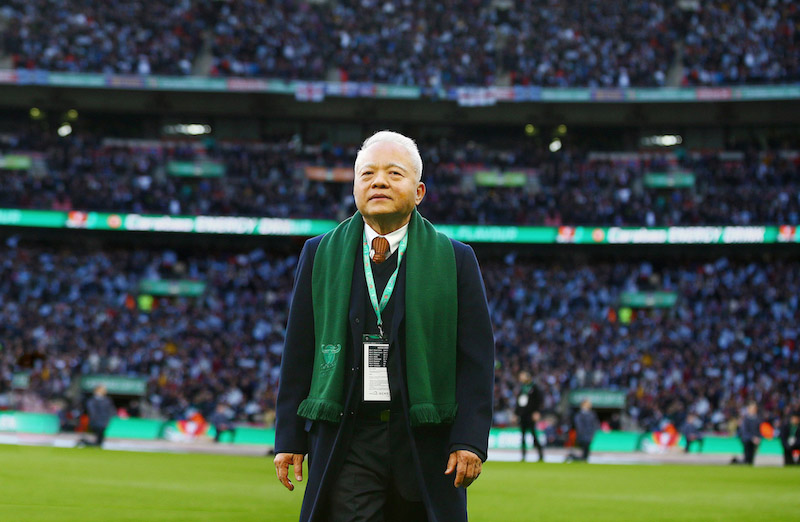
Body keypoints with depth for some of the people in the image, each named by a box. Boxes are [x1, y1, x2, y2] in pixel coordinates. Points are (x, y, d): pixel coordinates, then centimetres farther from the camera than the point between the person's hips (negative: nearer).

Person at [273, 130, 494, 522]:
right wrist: (289, 438, 5)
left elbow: (476, 358, 1)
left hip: (427, 443, 0)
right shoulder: (319, 255, 10)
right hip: (346, 443, 0)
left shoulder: (456, 260, 5)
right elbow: (298, 353, 10)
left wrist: (470, 441, -8)